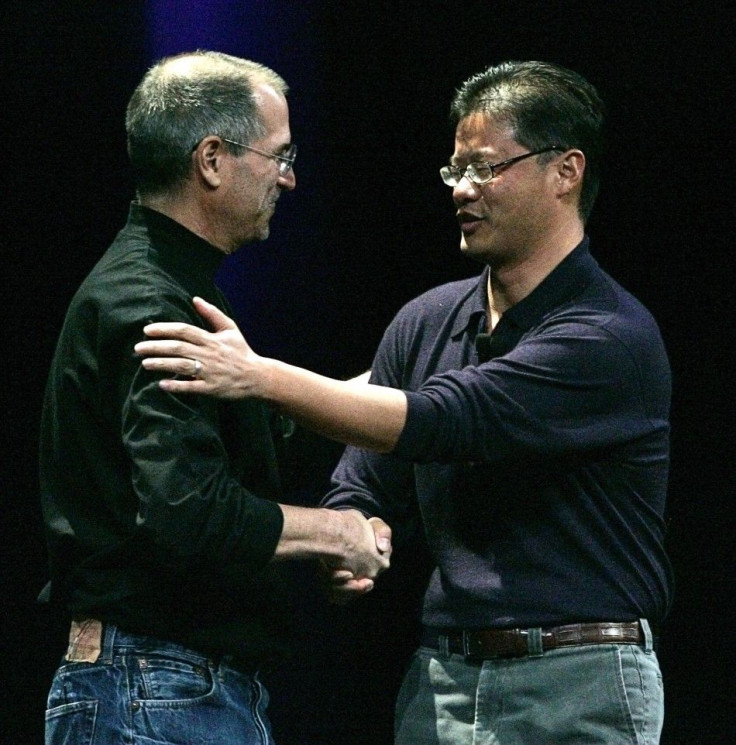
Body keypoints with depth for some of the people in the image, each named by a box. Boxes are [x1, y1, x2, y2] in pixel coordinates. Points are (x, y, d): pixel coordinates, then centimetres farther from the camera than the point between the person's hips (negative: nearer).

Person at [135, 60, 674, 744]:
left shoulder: (613, 338, -12)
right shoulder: (426, 322, 11)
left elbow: (444, 420, -22)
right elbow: (364, 486, 14)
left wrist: (260, 377, -26)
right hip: (440, 679, 6)